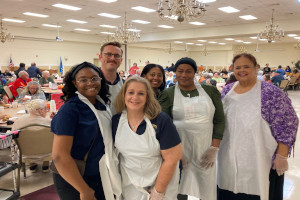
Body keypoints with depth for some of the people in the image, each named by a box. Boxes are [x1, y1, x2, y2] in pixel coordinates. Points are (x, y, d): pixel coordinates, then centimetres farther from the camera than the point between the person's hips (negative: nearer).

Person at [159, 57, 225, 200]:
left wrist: (214, 148, -3)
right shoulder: (168, 95, 2)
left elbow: (219, 121, 6)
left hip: (205, 150, 2)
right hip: (179, 149, -1)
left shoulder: (210, 91, 7)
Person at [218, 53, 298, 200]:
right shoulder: (227, 90, 5)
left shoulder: (271, 93, -10)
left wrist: (281, 156, -14)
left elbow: (287, 124, -11)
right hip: (229, 159, 5)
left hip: (259, 161, -4)